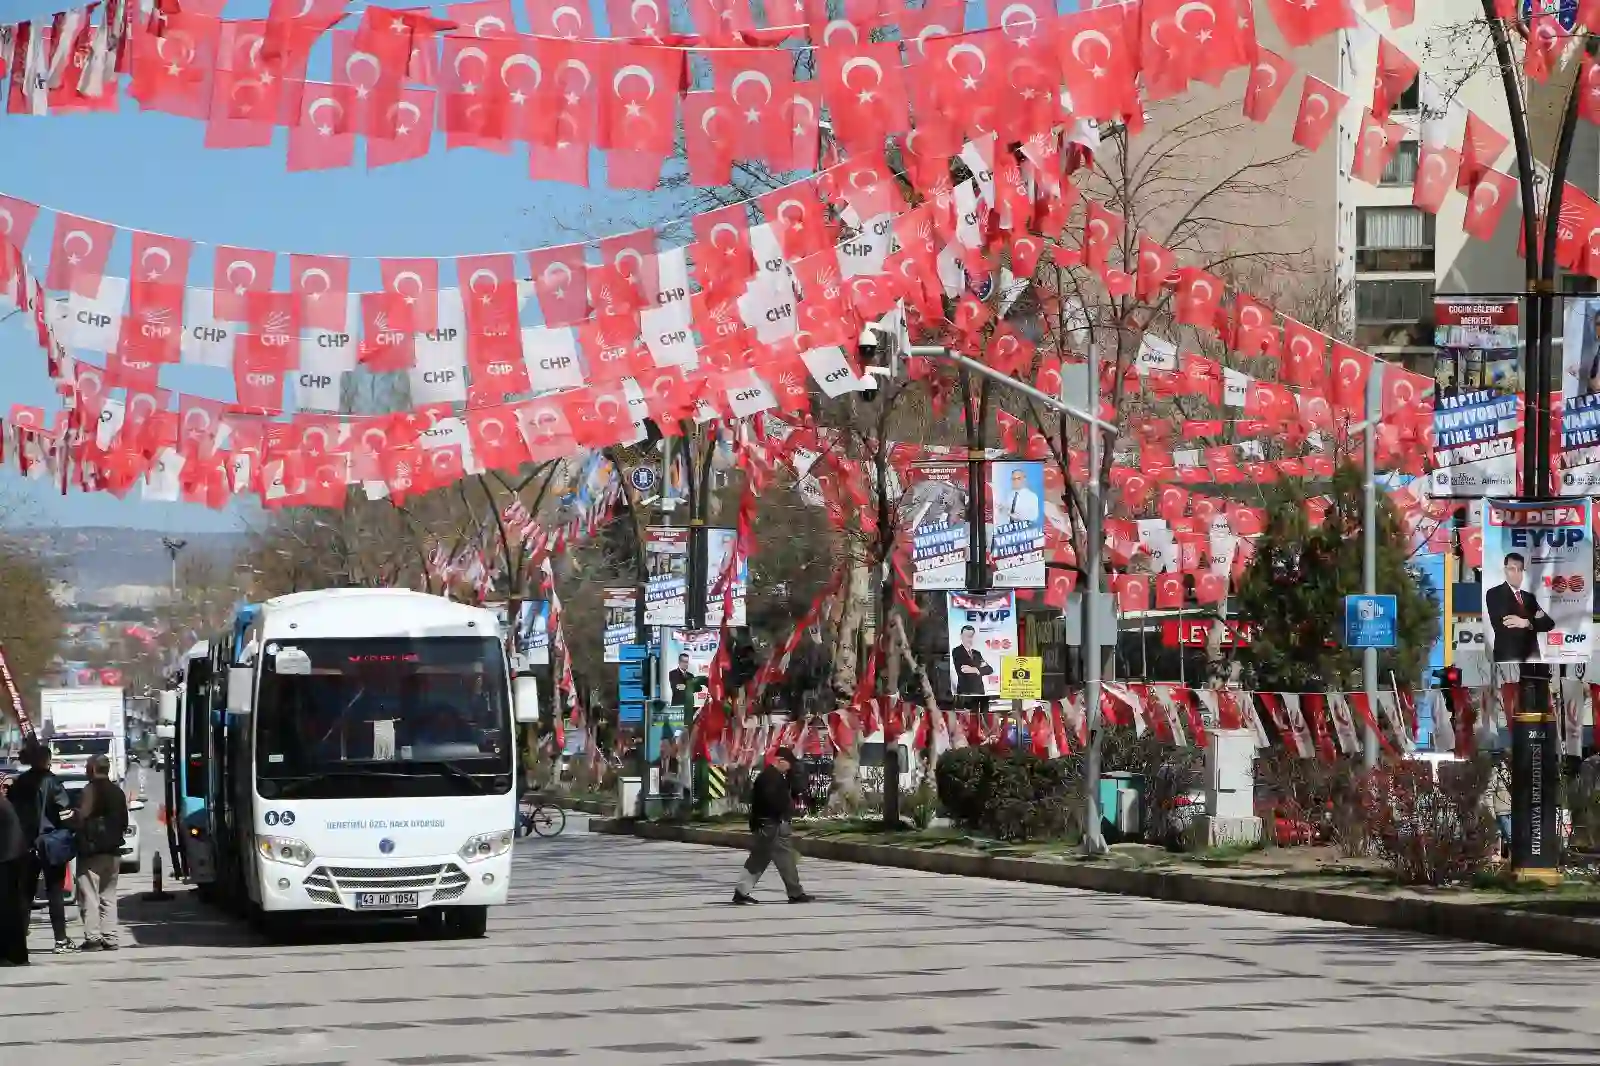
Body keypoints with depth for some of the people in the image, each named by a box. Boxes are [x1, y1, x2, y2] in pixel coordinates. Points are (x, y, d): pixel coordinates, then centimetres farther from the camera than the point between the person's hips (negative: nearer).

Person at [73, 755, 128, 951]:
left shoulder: (91, 789, -10)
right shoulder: (118, 792, 14)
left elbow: (82, 817, -17)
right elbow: (124, 823, 16)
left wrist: (70, 824, -1)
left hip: (92, 849, -7)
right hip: (113, 851, 7)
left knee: (89, 896, -5)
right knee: (108, 896, 11)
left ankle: (93, 938, -11)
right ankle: (109, 938, 7)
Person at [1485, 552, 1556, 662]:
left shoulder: (1529, 597, 18)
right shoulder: (1494, 594, 0)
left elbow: (1549, 623, 7)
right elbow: (1500, 626, -14)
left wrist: (1526, 623, -13)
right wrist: (1534, 621, -13)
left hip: (1531, 656, 6)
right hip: (1508, 656, -6)